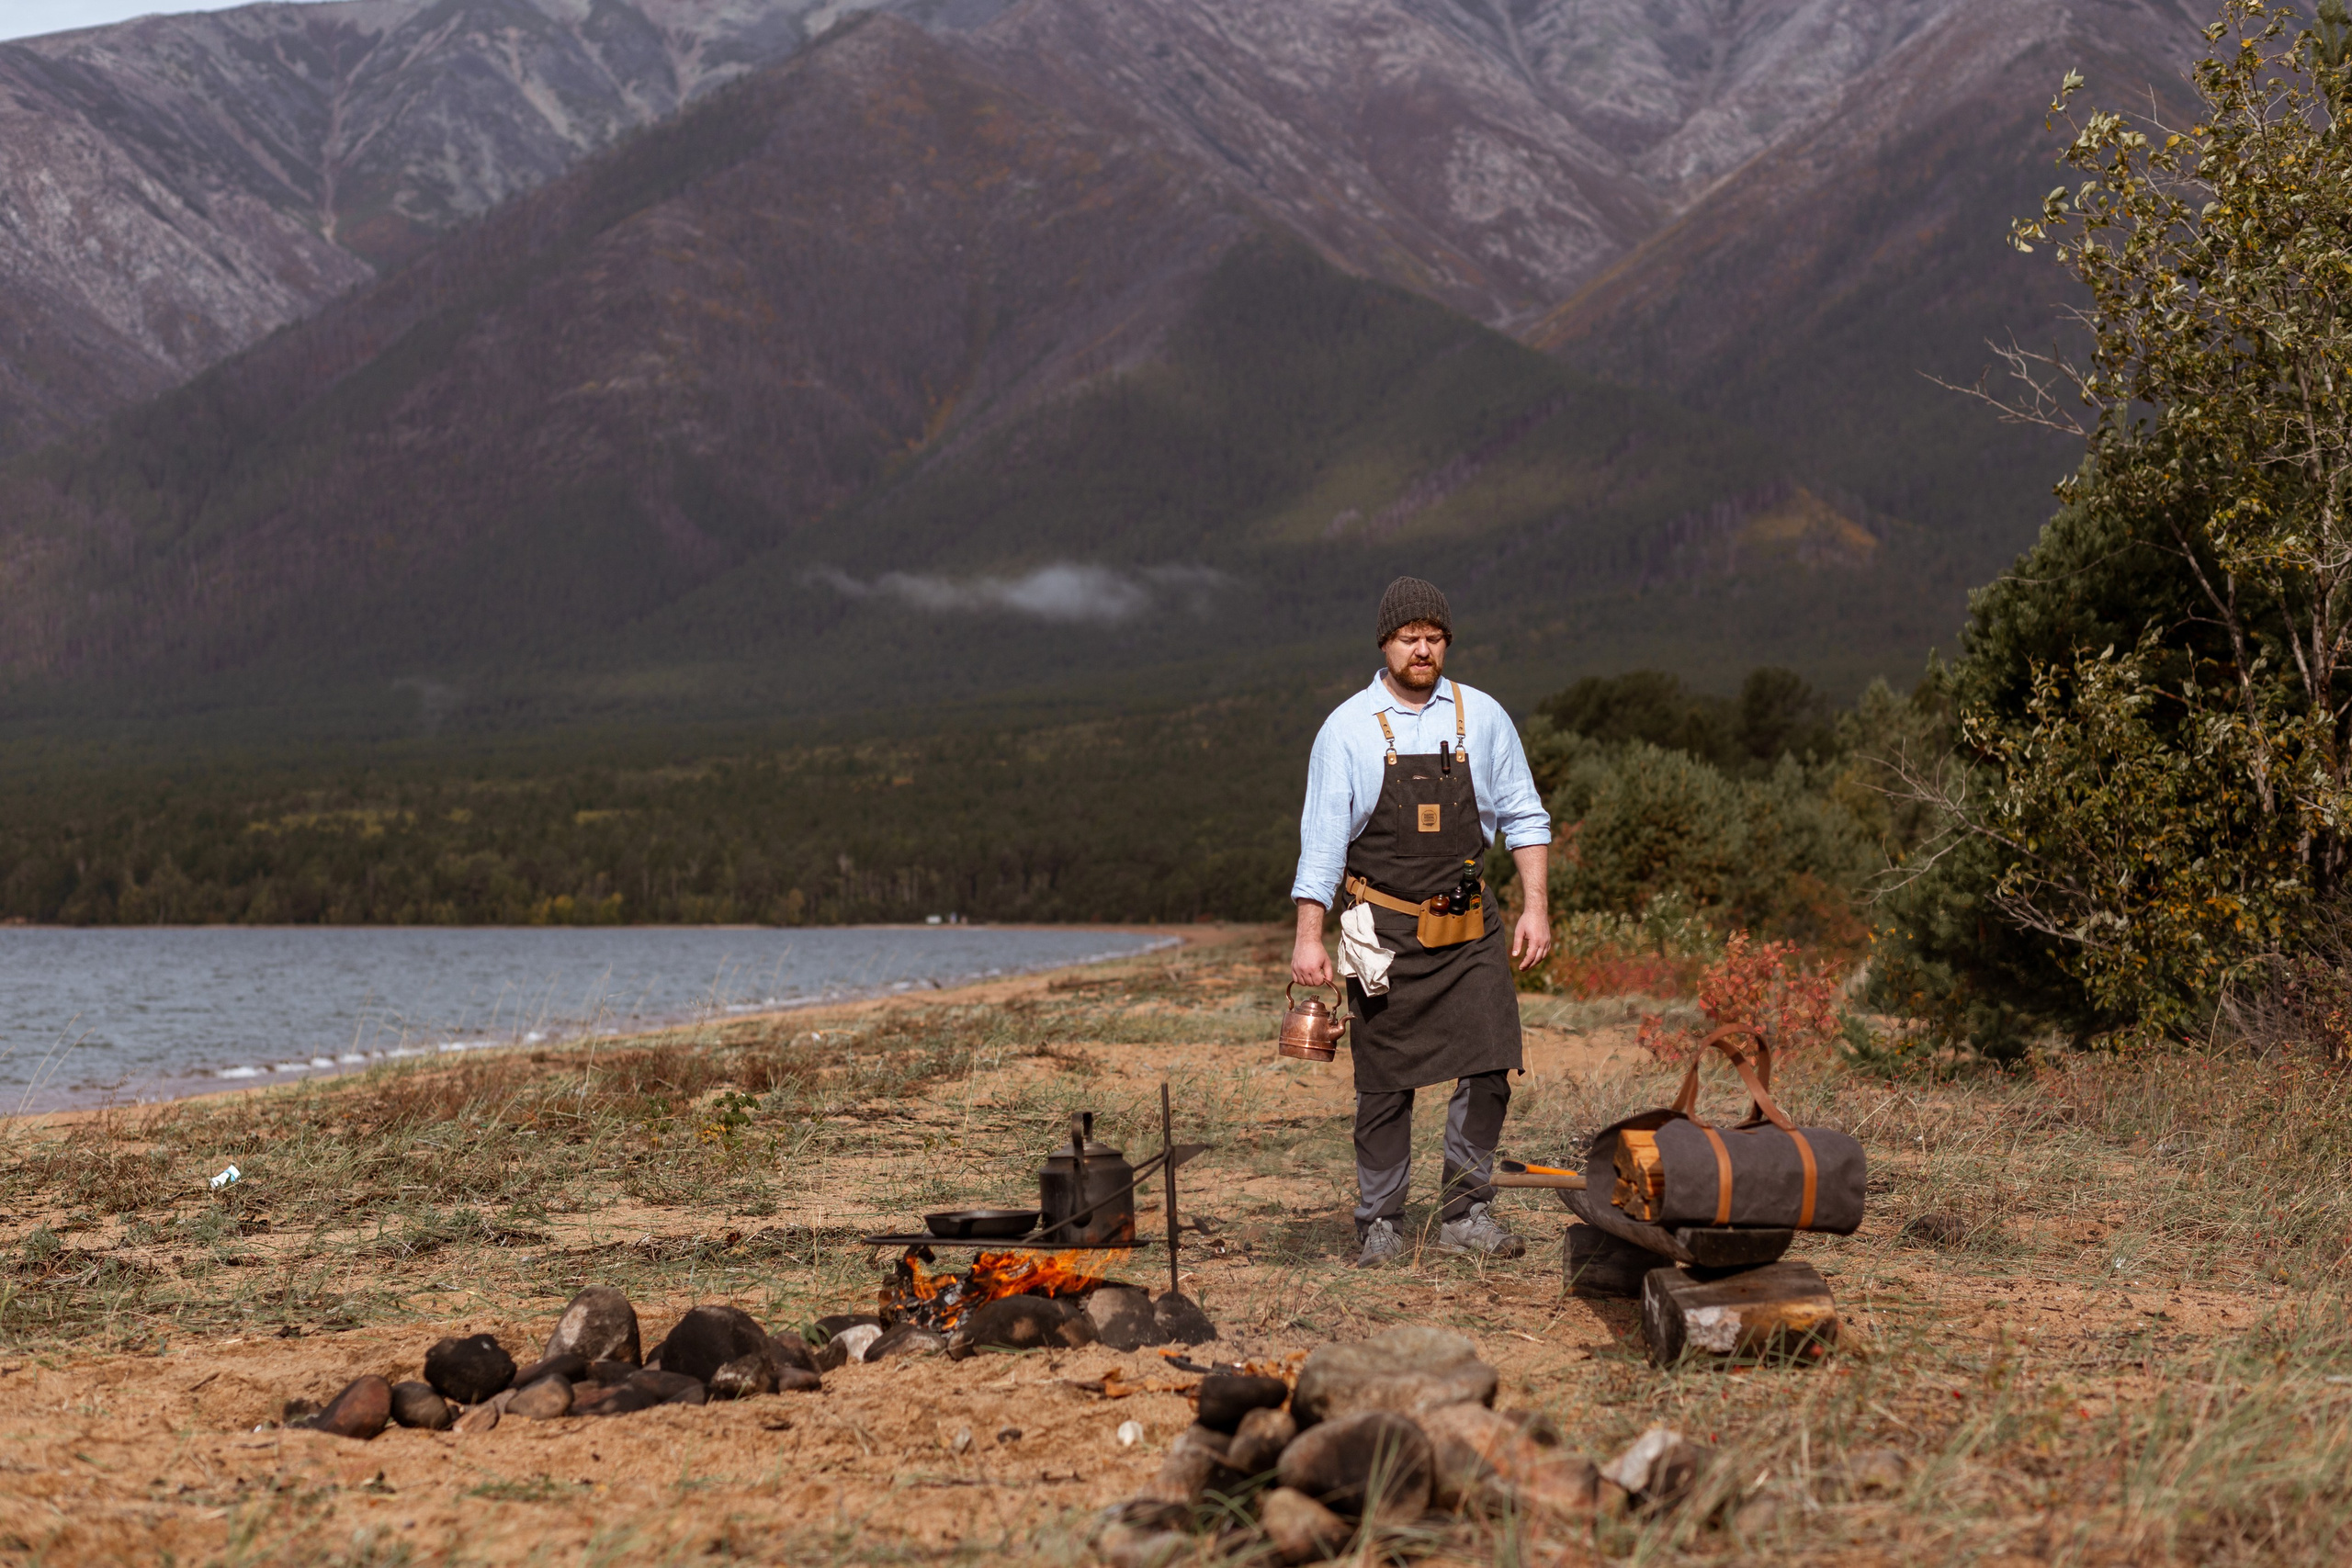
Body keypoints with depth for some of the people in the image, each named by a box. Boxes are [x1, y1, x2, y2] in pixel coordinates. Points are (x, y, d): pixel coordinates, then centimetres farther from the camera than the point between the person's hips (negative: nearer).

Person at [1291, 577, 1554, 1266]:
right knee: (1384, 1086, 2)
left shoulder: (1482, 717, 5)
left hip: (1470, 930, 2)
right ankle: (1380, 1226, 14)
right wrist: (1309, 938, -5)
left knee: (1490, 1067, -7)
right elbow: (1322, 840, 0)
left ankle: (1466, 1215, 5)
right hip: (1386, 932, -2)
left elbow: (1522, 816, 11)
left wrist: (1534, 907, 2)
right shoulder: (1348, 729, -1)